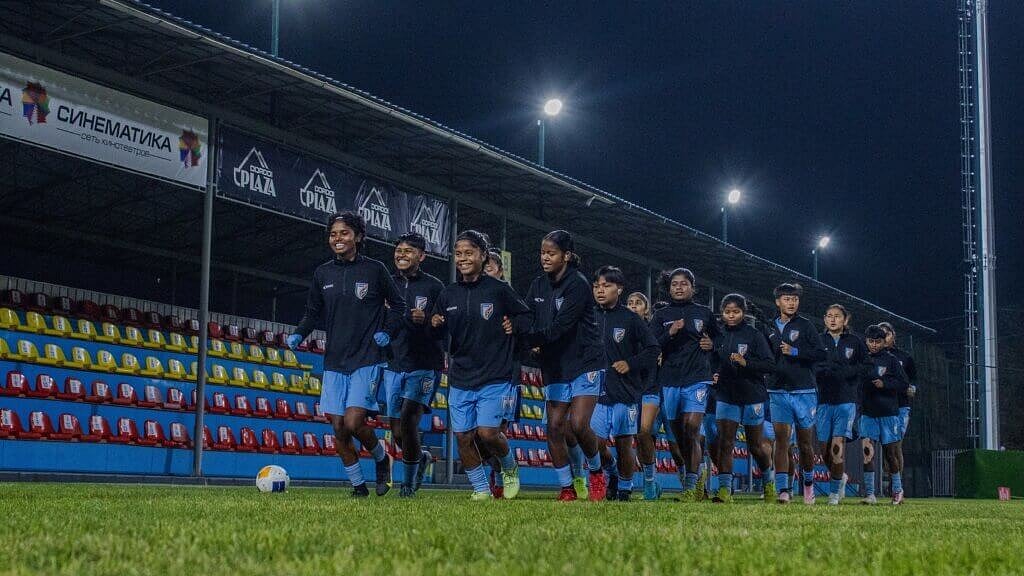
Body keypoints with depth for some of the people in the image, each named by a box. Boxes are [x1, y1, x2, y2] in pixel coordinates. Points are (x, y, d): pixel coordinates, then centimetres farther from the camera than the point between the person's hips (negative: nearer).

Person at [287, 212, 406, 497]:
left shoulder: (374, 269, -1)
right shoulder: (323, 273, 8)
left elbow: (398, 305, 9)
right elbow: (313, 312, 18)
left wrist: (388, 332, -5)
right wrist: (298, 334, 1)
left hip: (367, 359, -4)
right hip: (334, 361, 4)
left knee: (353, 423, -17)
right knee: (338, 427, 2)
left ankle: (382, 458, 13)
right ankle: (358, 485, 17)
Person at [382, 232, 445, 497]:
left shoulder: (434, 287, 0)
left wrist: (426, 320, -19)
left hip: (424, 365, -4)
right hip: (393, 365, 4)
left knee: (408, 419, -16)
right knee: (397, 432, 5)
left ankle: (408, 483, 0)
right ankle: (421, 457, 36)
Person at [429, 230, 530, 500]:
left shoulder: (498, 290, -4)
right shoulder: (448, 294, 7)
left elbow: (527, 316, 7)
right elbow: (439, 335, 15)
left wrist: (514, 325, -13)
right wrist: (435, 326, -7)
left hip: (495, 377, -4)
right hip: (460, 379, 4)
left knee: (487, 433, -14)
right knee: (463, 436, 1)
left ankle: (510, 468, 17)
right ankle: (481, 488, 18)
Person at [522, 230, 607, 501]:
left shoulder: (578, 284, -14)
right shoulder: (539, 285, 7)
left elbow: (559, 327, -23)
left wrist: (526, 340, -29)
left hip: (584, 364, -6)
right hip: (554, 367, 6)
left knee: (578, 425, -15)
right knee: (554, 427, -1)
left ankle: (596, 472, 12)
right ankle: (567, 489, 9)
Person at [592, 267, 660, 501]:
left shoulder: (630, 319, -1)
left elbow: (653, 349, 3)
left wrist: (631, 364, -6)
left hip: (625, 392, -2)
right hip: (596, 392, 2)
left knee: (624, 445, 5)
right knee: (596, 444, -5)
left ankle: (624, 489, 23)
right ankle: (611, 474, 25)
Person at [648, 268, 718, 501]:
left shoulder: (704, 313, 11)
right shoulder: (661, 315, 10)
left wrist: (711, 344, 3)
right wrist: (670, 334, -16)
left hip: (697, 379, -2)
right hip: (669, 380, 2)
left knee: (691, 430, -15)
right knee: (679, 434, 7)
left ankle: (691, 485, -14)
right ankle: (697, 472, 26)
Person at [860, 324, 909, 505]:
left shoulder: (891, 359, 1)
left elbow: (904, 383, -3)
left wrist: (884, 384, -15)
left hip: (888, 412, -2)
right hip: (867, 412, 2)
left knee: (890, 451, 3)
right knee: (867, 451, -7)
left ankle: (897, 490, 20)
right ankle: (869, 493, -5)